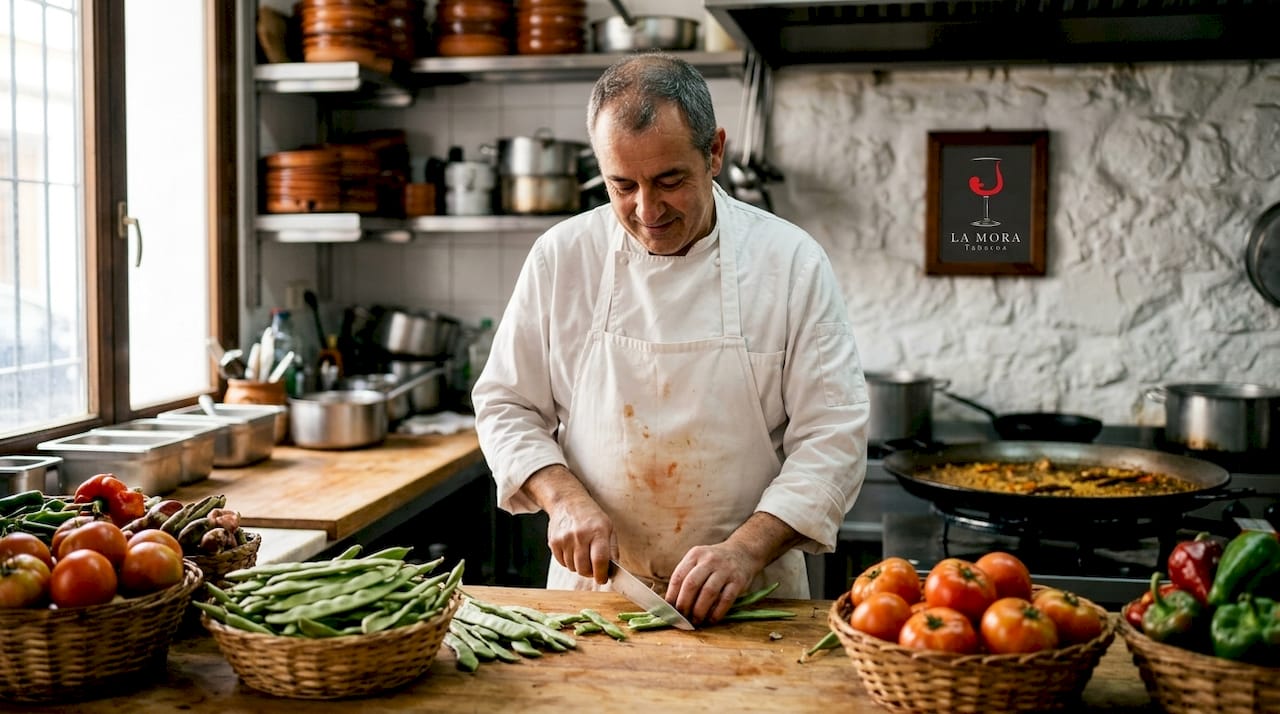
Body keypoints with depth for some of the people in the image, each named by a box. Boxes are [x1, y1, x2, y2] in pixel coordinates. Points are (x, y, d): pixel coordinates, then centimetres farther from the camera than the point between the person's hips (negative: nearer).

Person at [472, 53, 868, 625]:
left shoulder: (792, 261, -5)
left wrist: (747, 549, -19)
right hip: (593, 584, 1)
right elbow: (506, 406, 6)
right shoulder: (561, 256, -1)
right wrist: (564, 498, -11)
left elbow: (831, 436, -6)